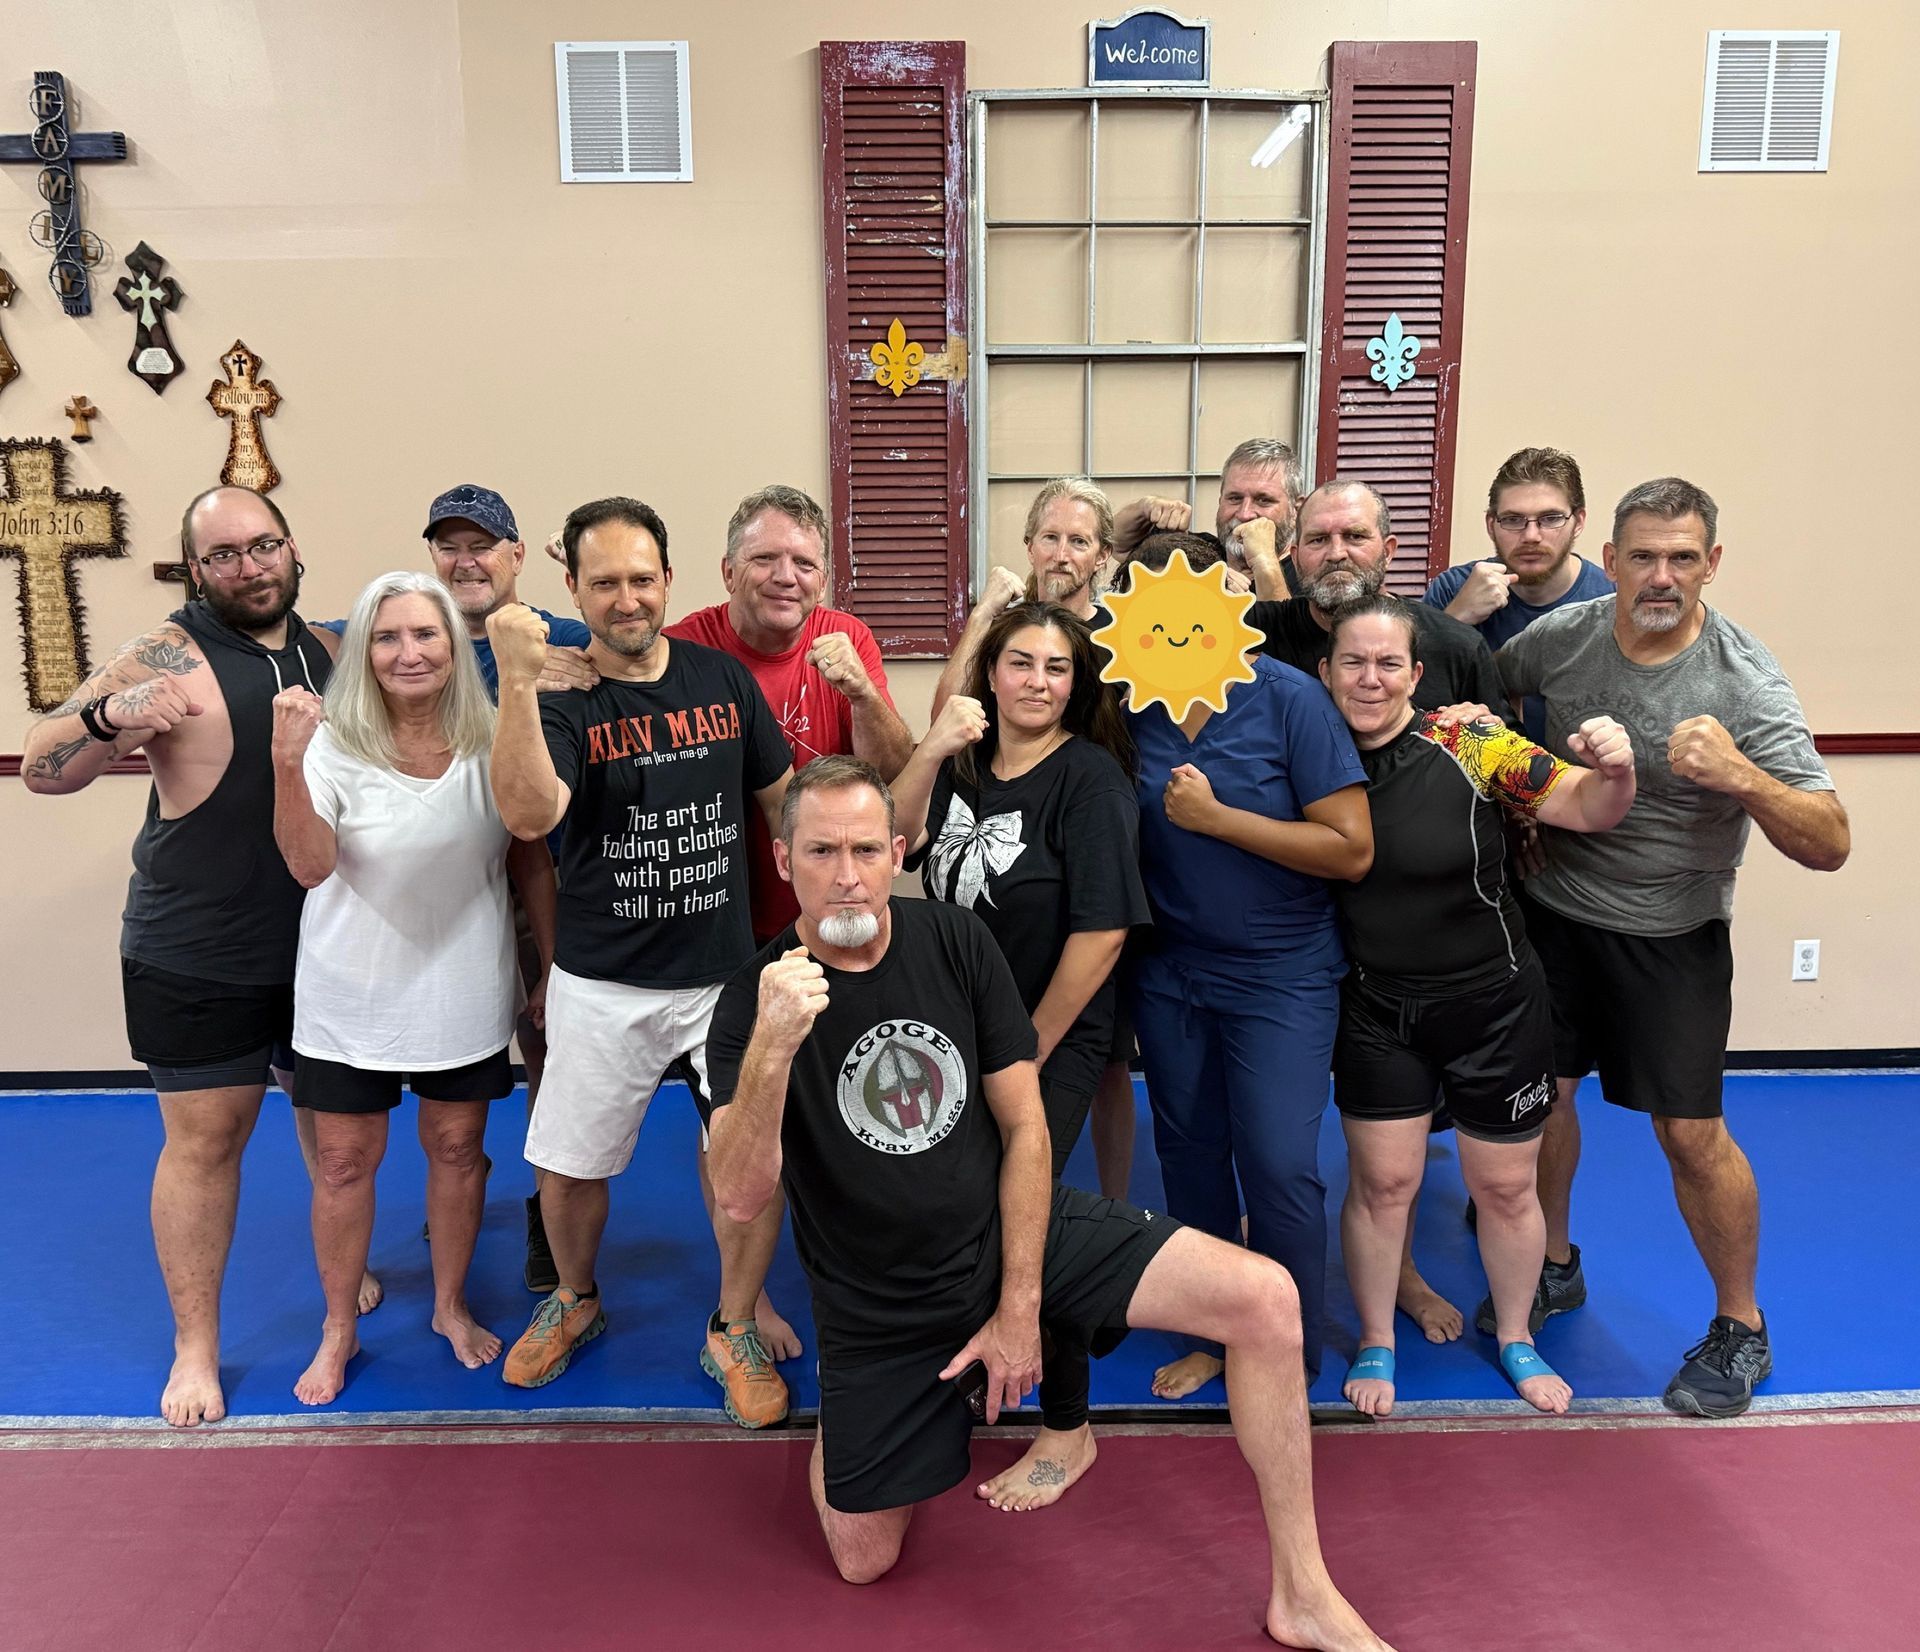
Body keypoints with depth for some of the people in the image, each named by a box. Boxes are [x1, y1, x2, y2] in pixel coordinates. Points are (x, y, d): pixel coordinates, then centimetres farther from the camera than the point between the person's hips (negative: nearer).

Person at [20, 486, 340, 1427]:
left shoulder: (327, 652, 4)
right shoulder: (170, 657, -13)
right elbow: (43, 769, -16)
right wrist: (108, 715, -35)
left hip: (325, 948, 5)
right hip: (198, 960, -5)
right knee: (204, 1140, 5)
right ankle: (195, 1347, 20)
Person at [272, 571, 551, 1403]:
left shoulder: (493, 744, -6)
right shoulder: (334, 744, -11)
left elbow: (534, 864, 2)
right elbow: (310, 866, -23)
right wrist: (286, 763, -36)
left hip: (464, 991, 1)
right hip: (352, 992, -1)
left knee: (457, 1148, 14)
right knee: (344, 1159, 9)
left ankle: (451, 1306, 35)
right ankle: (338, 1329, 30)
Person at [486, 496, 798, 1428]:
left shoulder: (724, 678, 1)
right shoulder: (559, 701, -8)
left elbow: (782, 801, 11)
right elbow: (528, 815, -27)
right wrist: (516, 682, -35)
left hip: (728, 972, 1)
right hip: (602, 985, -1)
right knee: (568, 1167, 12)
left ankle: (733, 1332, 23)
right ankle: (574, 1302, 43)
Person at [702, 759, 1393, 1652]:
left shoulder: (957, 942, -11)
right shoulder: (753, 1001, -16)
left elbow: (1023, 1126, -7)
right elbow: (740, 1197, -28)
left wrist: (1020, 1306, -9)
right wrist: (772, 1047, -45)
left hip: (1017, 1229, 1)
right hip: (881, 1305, -1)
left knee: (1265, 1298, -16)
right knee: (863, 1563, 8)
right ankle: (847, 1416, 40)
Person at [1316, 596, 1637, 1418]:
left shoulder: (1468, 743, -16)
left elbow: (1586, 809, -17)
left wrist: (1614, 771, -38)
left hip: (1494, 1003, -1)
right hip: (1377, 1010, 1)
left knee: (1505, 1188, 14)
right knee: (1381, 1180, 8)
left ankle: (1515, 1339, 40)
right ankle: (1375, 1343, 32)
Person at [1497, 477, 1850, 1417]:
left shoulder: (1745, 684, -18)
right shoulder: (1560, 636, -8)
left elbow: (1829, 845, -21)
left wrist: (1743, 778, -40)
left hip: (1669, 932, -3)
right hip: (1551, 908, 4)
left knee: (1692, 1130, 0)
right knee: (1542, 1093, 13)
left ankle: (1741, 1326, 24)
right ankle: (1554, 1268, 37)